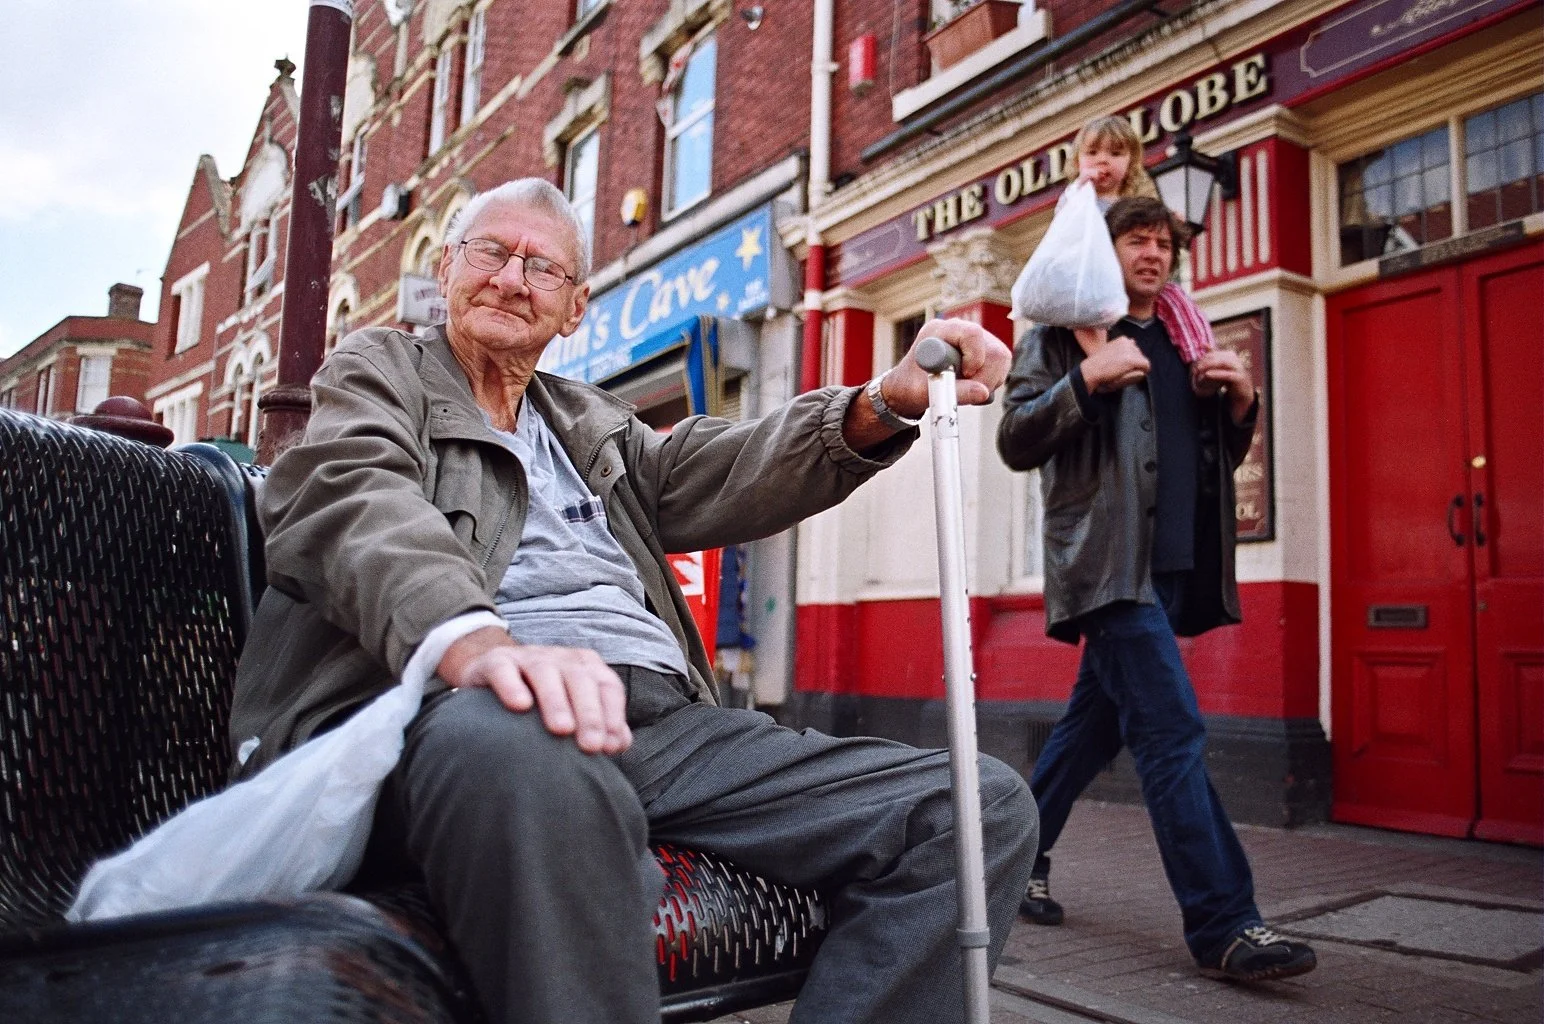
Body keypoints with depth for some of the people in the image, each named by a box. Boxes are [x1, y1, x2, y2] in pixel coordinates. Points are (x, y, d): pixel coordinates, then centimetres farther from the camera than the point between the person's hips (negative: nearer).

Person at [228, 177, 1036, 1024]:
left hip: (664, 722, 6)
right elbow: (355, 498, -4)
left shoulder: (595, 425, 33)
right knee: (535, 759, -43)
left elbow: (714, 476, 15)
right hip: (460, 704, -5)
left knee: (981, 805, -10)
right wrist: (474, 639, -27)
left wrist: (886, 404, -4)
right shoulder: (377, 369, 19)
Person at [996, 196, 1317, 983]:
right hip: (1108, 561, -7)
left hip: (1173, 566, 7)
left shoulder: (1183, 344, 22)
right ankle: (1223, 928, -10)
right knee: (1174, 732, -14)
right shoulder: (1062, 334, 4)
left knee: (1094, 724, 14)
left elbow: (1222, 456, 24)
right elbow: (1016, 442, -4)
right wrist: (1087, 378, -16)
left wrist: (1240, 402, 4)